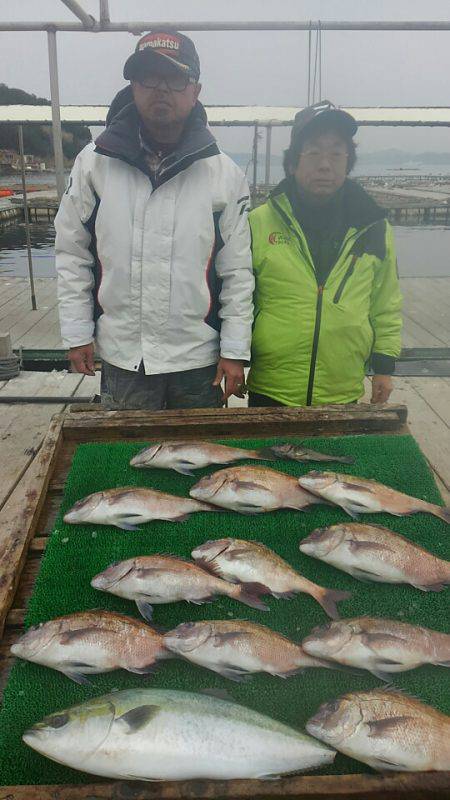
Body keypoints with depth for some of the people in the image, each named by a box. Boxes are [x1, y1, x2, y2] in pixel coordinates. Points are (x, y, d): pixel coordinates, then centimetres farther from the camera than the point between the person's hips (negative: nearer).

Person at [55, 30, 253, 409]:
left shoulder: (225, 174, -4)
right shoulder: (93, 163, -2)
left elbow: (237, 271, -2)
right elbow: (72, 256, 3)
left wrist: (235, 351, -4)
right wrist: (77, 333, 1)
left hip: (199, 357, 0)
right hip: (122, 355, 1)